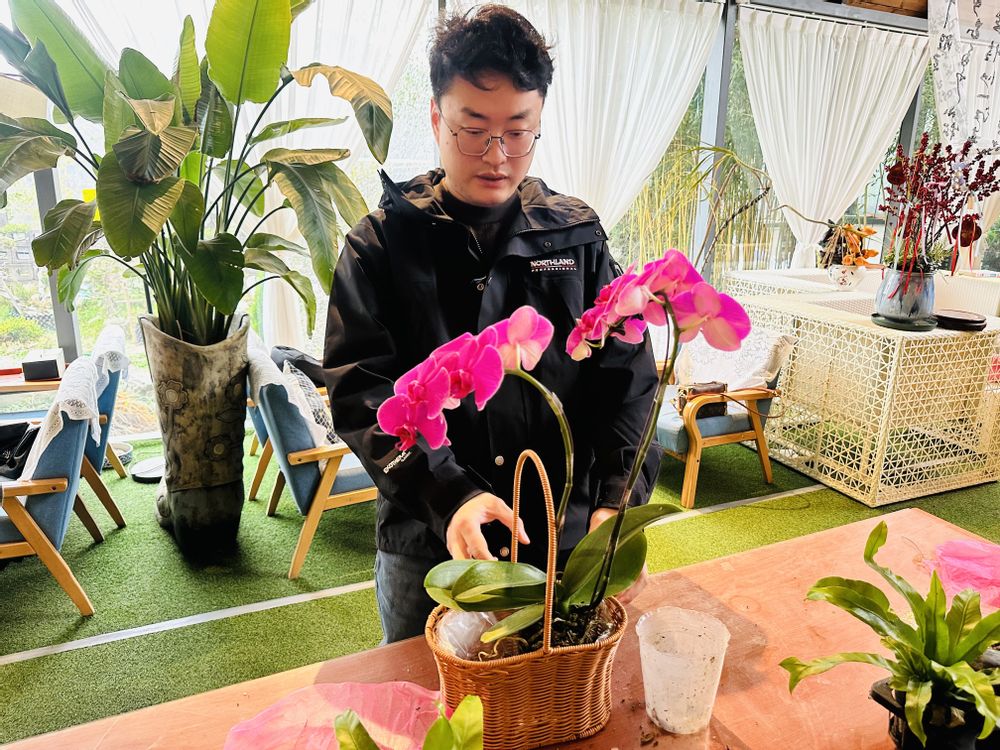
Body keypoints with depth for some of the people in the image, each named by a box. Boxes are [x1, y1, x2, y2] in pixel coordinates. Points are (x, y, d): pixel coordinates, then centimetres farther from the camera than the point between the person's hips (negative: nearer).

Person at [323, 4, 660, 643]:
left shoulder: (578, 235, 2)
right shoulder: (383, 242, -4)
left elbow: (625, 374, -3)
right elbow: (361, 389, -12)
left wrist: (616, 501, -17)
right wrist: (447, 493, -26)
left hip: (563, 536, 2)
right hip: (426, 542, -1)